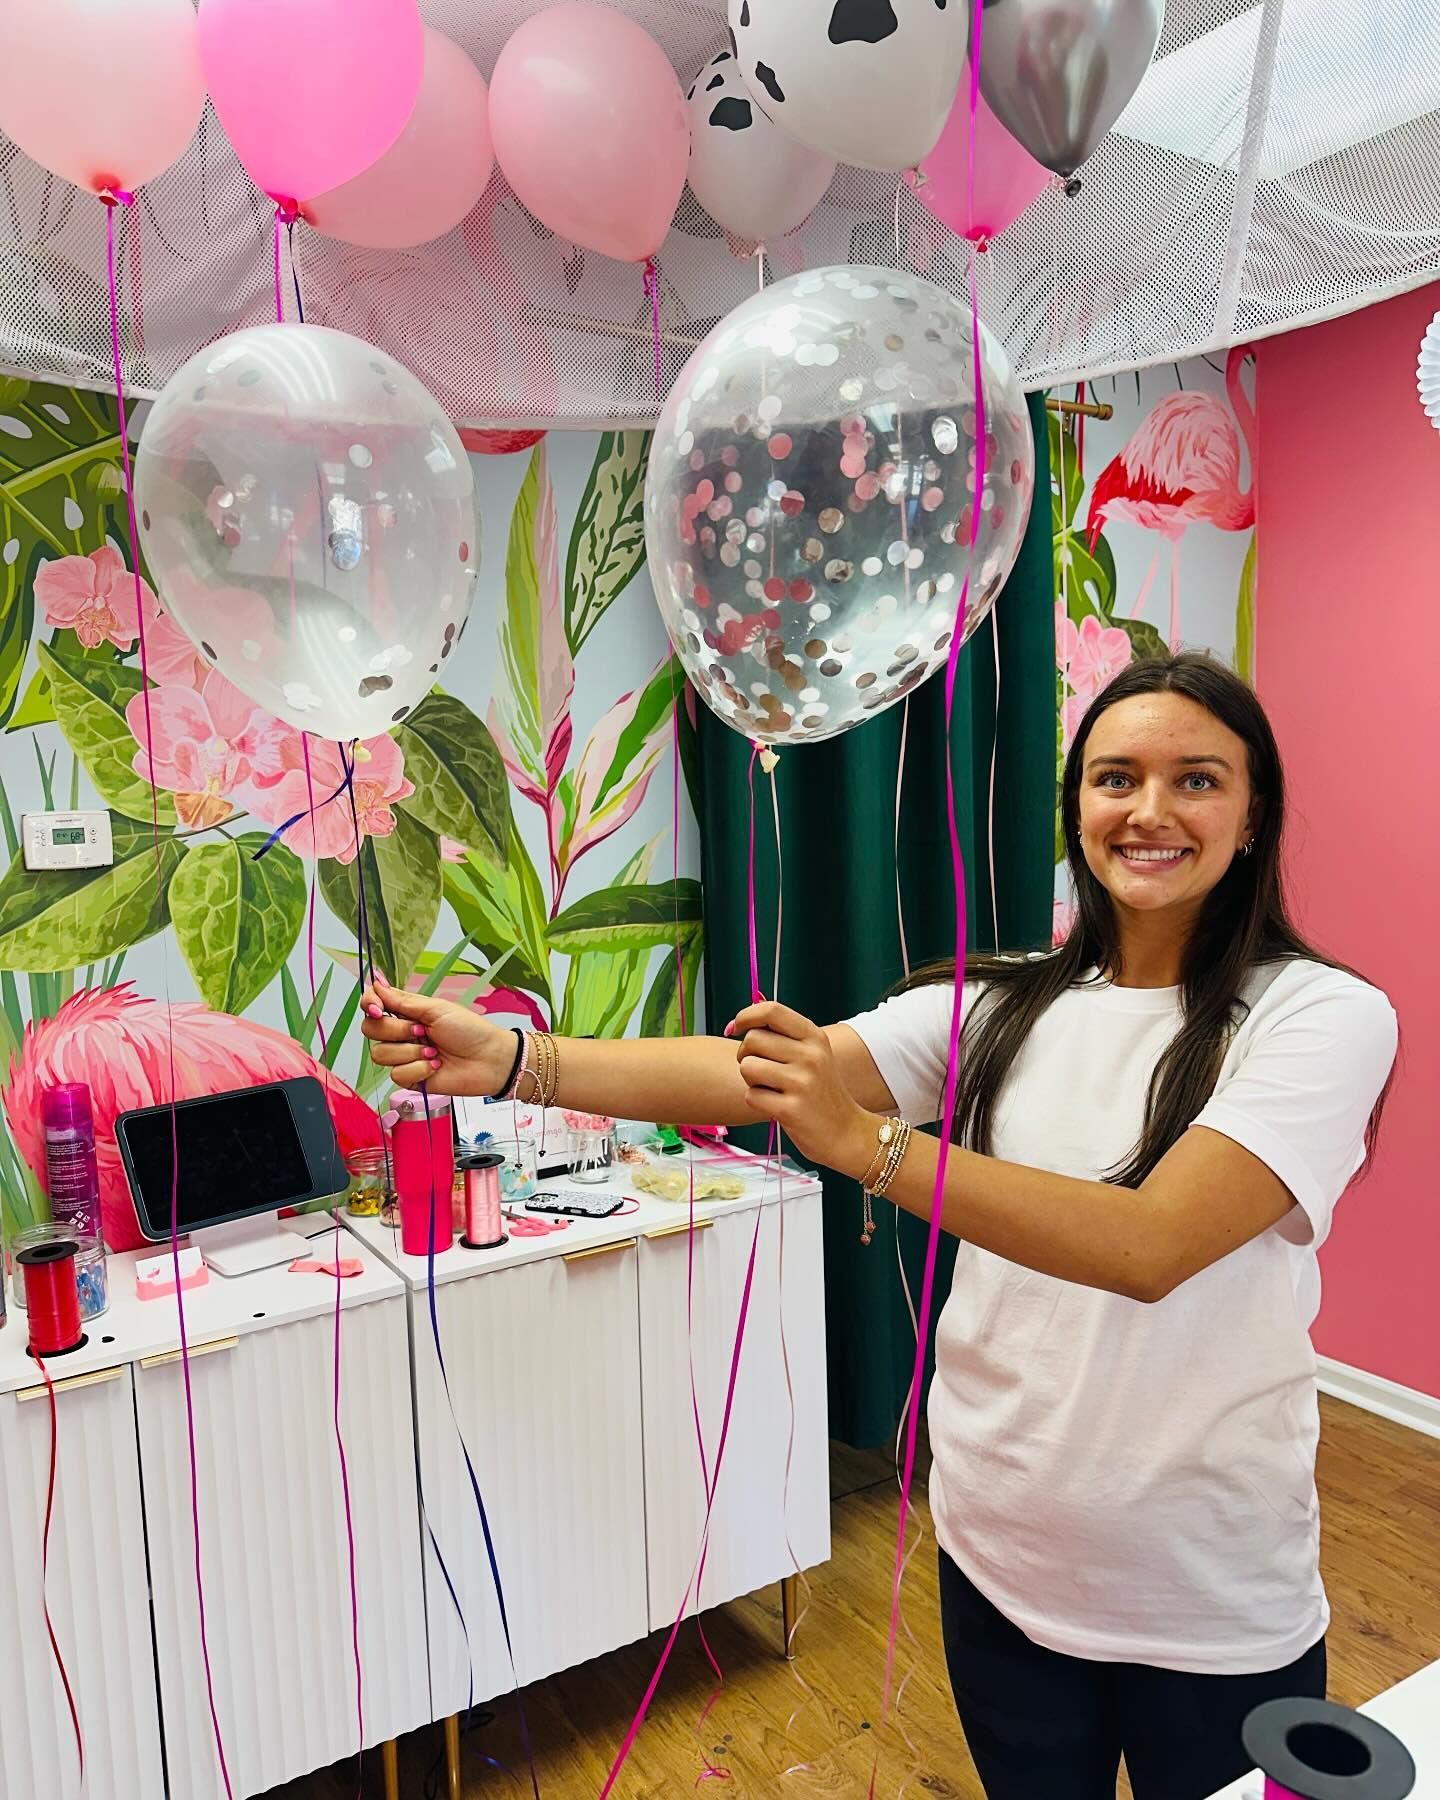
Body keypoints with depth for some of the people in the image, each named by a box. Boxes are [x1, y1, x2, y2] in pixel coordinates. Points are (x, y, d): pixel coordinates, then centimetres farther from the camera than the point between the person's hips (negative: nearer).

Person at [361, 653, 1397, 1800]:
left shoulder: (1323, 1016, -15)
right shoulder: (1003, 1005, -3)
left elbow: (1149, 1245, -29)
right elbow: (766, 1078, -15)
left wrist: (865, 1141, -39)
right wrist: (507, 1060, -26)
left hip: (1211, 1606, -3)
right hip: (999, 1559, 4)